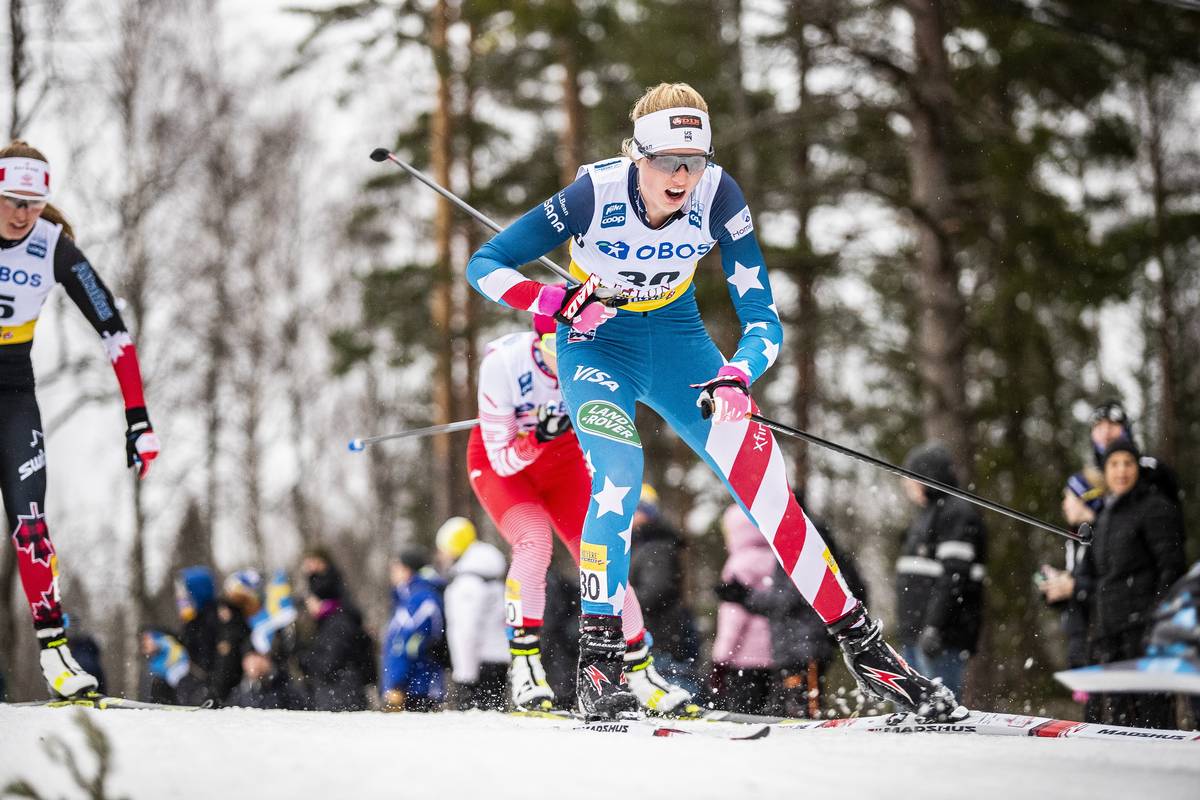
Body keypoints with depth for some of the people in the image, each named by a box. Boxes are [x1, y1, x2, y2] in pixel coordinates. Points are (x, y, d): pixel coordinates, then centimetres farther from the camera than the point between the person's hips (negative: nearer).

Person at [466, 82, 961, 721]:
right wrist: (559, 303, -37)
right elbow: (484, 265, -21)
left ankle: (863, 646, -2)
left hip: (678, 343, 2)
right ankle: (598, 661, -20)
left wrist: (735, 378, -39)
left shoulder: (717, 196, -21)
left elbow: (762, 318, -19)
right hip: (597, 345, -2)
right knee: (618, 472, -29)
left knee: (764, 482, -11)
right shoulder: (595, 193, -26)